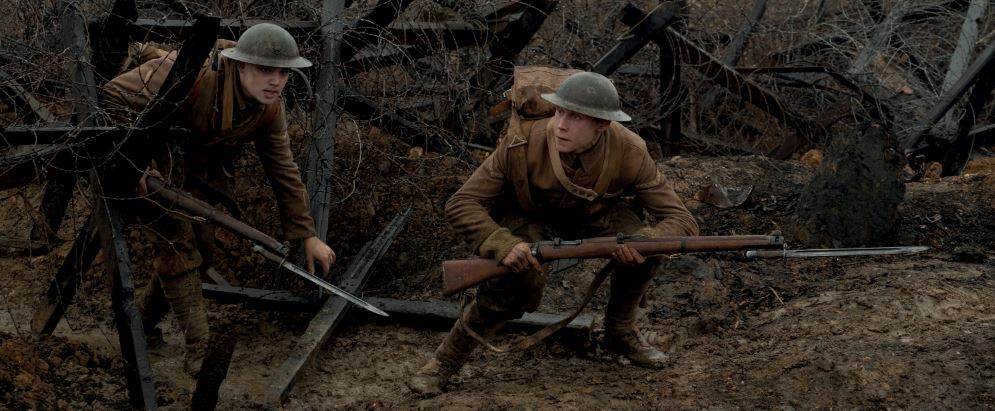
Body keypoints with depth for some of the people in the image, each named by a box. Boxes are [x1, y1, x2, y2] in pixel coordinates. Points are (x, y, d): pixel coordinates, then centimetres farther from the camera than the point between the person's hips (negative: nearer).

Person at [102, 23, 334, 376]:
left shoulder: (270, 109, -14)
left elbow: (283, 171, -4)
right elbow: (115, 96, -32)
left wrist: (308, 235, -5)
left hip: (195, 171, 7)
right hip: (145, 160, -7)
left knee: (200, 247, 9)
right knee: (177, 247, -12)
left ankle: (144, 317, 32)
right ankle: (198, 353, -7)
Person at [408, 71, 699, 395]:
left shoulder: (629, 154, -30)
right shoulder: (521, 145, -33)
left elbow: (682, 221, -25)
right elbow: (461, 205, -28)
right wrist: (505, 246, -45)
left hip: (597, 214, 2)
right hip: (532, 218, -2)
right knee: (513, 284, -31)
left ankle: (620, 332, 0)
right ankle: (445, 361, -10)